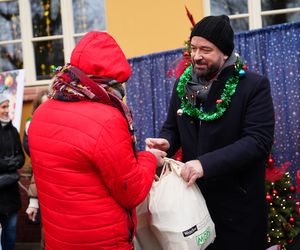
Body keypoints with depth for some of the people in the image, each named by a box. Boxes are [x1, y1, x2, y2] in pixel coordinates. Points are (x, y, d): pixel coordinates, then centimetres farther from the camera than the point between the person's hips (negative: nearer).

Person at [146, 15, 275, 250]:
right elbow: (172, 128, 14)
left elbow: (259, 140, -19)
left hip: (238, 202, -4)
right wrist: (165, 144, -11)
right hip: (192, 195, 5)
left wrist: (206, 164, -28)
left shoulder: (255, 86, -11)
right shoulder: (183, 84, 6)